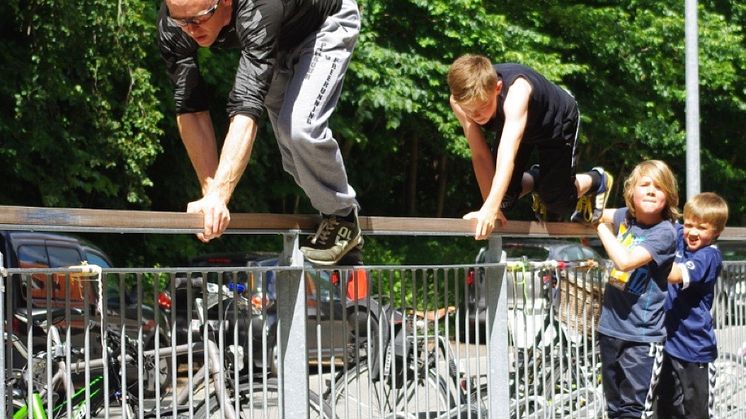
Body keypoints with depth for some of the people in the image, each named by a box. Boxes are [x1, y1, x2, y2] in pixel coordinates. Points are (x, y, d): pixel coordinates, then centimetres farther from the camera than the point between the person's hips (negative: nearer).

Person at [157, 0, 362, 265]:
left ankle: (342, 216, 1)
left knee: (301, 127, -22)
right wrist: (210, 191, -30)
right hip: (281, 41, 6)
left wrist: (219, 195, -58)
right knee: (285, 132, 6)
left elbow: (247, 104, -52)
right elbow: (190, 107, -26)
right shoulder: (171, 25, -29)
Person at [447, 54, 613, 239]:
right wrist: (491, 208, -33)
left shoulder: (516, 91, -48)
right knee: (503, 195, -3)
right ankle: (535, 180, 29)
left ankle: (597, 180, 26)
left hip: (557, 123, -4)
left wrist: (490, 208, -66)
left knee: (556, 200, -5)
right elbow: (480, 156, -28)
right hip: (511, 122, 5)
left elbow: (508, 153, -58)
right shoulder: (460, 100, -32)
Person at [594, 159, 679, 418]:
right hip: (610, 328, 6)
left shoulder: (665, 233, -15)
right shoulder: (625, 217, 3)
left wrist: (601, 224, -16)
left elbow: (625, 261, -26)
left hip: (642, 336, -6)